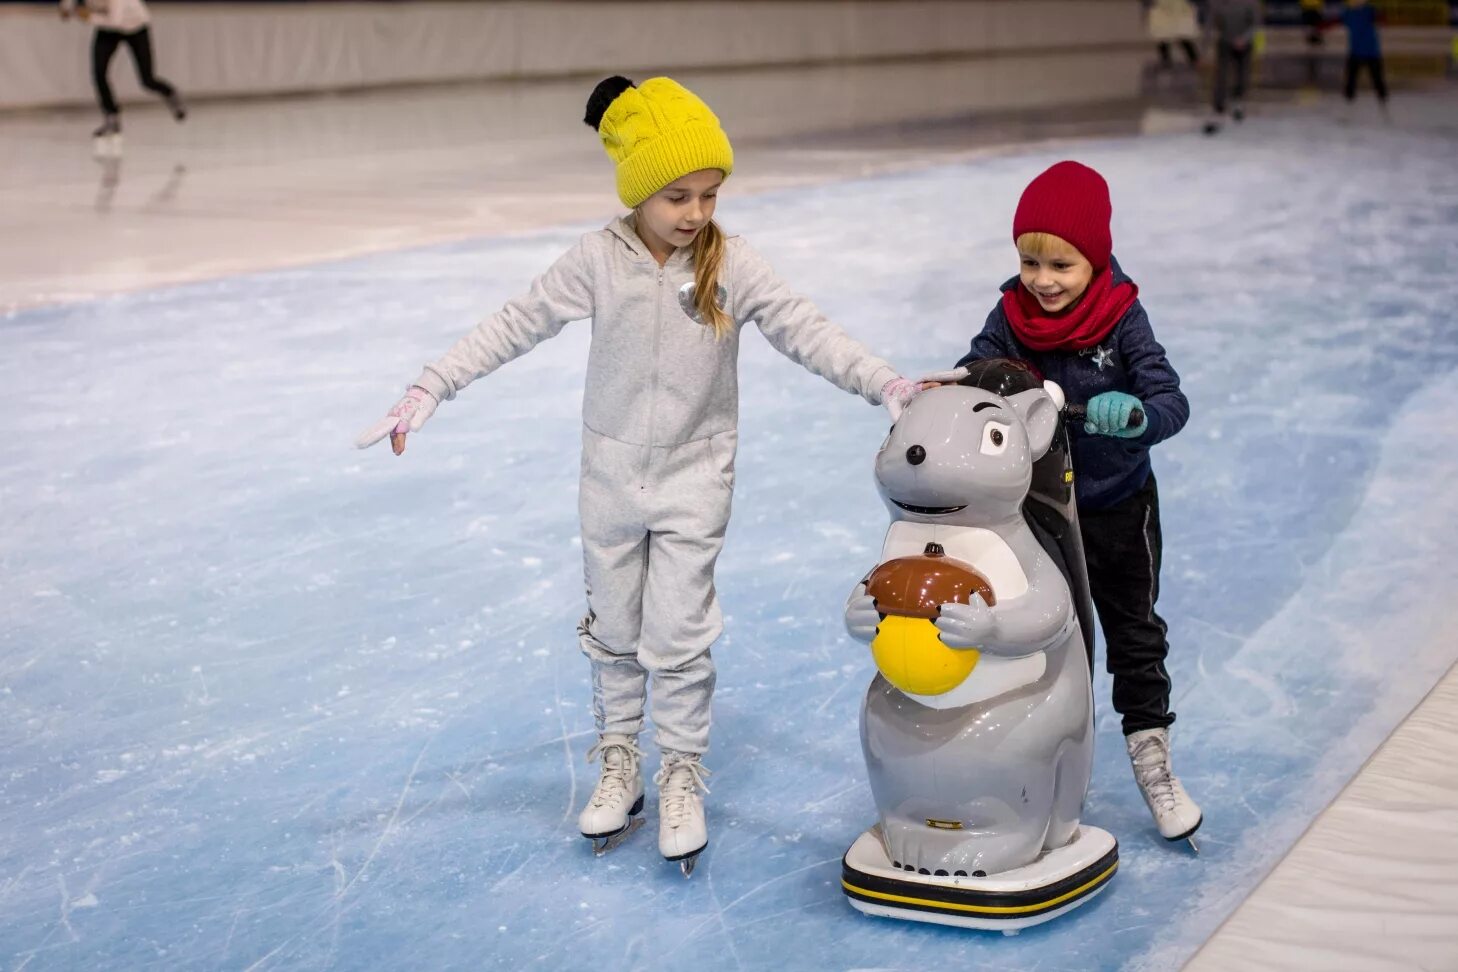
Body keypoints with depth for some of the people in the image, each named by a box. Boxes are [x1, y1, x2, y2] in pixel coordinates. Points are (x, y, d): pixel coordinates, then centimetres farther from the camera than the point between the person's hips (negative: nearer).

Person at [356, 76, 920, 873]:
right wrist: (429, 390, -12)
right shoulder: (598, 261, -11)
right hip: (612, 473, 2)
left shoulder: (732, 266, -11)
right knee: (613, 630, 15)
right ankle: (619, 762, 33)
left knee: (678, 638, 0)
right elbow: (514, 326, -8)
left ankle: (681, 776, 18)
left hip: (694, 480, -1)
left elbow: (805, 332, -12)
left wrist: (887, 387, -21)